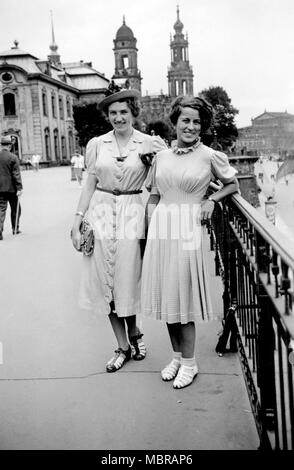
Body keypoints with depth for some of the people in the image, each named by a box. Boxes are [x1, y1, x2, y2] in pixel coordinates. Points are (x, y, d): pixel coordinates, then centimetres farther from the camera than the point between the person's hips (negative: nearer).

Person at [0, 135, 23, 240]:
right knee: (15, 208, 14)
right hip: (11, 188, -3)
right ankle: (15, 228, 24)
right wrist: (19, 188, -11)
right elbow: (16, 174, -13)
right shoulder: (13, 157, -11)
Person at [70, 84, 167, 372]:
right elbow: (89, 184, 6)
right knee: (106, 282, 5)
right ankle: (123, 345, 19)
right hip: (100, 213, 2)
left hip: (131, 214, -2)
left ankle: (133, 335, 30)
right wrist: (77, 222, 2)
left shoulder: (149, 143, 0)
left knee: (127, 280, 3)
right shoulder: (97, 144, 5)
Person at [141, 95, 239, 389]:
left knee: (183, 297, 0)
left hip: (187, 230, -4)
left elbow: (233, 184, 13)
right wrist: (150, 228, 5)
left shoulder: (210, 156, -1)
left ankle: (189, 364, 15)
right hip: (160, 229, 5)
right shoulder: (161, 156, 10)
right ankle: (177, 356, 26)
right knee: (166, 296, 10)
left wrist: (211, 200, -3)